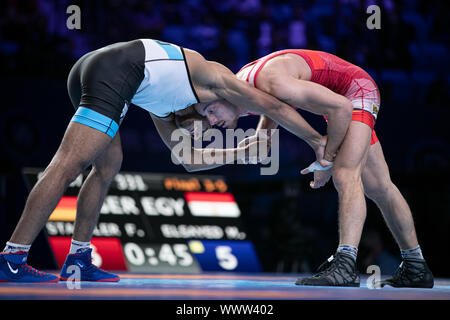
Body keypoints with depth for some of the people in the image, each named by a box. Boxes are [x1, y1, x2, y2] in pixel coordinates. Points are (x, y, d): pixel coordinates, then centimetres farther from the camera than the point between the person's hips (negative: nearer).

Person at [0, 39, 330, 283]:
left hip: (87, 68, 9)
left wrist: (240, 152, 42)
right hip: (113, 73, -9)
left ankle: (78, 260, 16)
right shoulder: (215, 77, 19)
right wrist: (320, 143, 28)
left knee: (108, 166, 18)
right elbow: (274, 107, 21)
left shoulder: (163, 107, 36)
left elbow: (187, 159, 40)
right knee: (66, 168, -12)